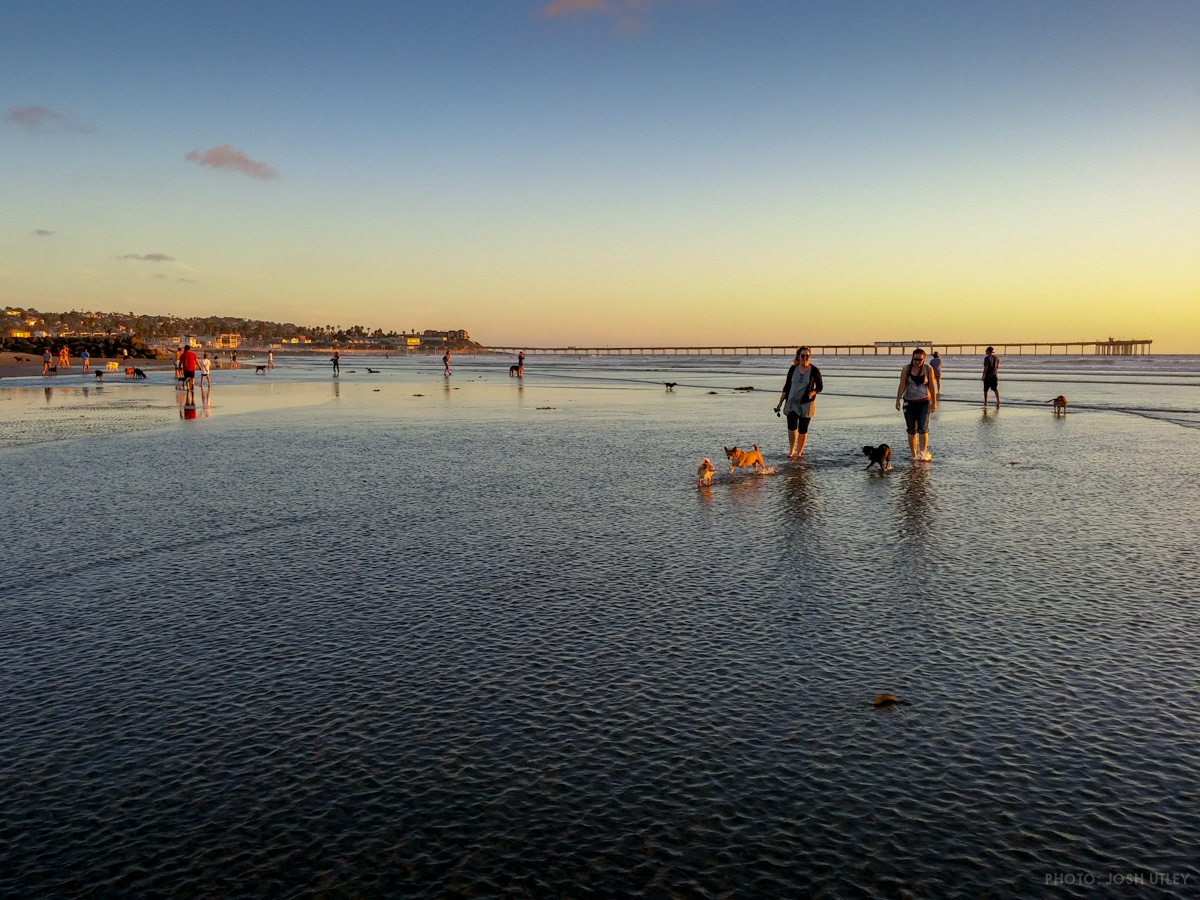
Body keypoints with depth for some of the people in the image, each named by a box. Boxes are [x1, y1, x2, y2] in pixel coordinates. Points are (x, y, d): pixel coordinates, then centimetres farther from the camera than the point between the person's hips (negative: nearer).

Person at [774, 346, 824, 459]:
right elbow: (787, 386, 7)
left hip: (806, 404, -1)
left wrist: (811, 393, -19)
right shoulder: (793, 369, 1)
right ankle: (791, 450, 7)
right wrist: (780, 402, 3)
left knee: (802, 429, 2)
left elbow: (820, 387, 2)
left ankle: (798, 453, 17)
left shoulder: (814, 371, -6)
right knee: (791, 426, -10)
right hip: (792, 403, 2)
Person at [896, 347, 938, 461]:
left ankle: (923, 452, -7)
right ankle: (914, 456, 10)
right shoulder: (906, 369, -3)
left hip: (924, 402, -1)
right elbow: (902, 386, -7)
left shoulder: (928, 369, -2)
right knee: (912, 430, 3)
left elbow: (931, 387, 0)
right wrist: (898, 401, -16)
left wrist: (934, 403, -1)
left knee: (923, 428, -15)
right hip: (909, 403, 1)